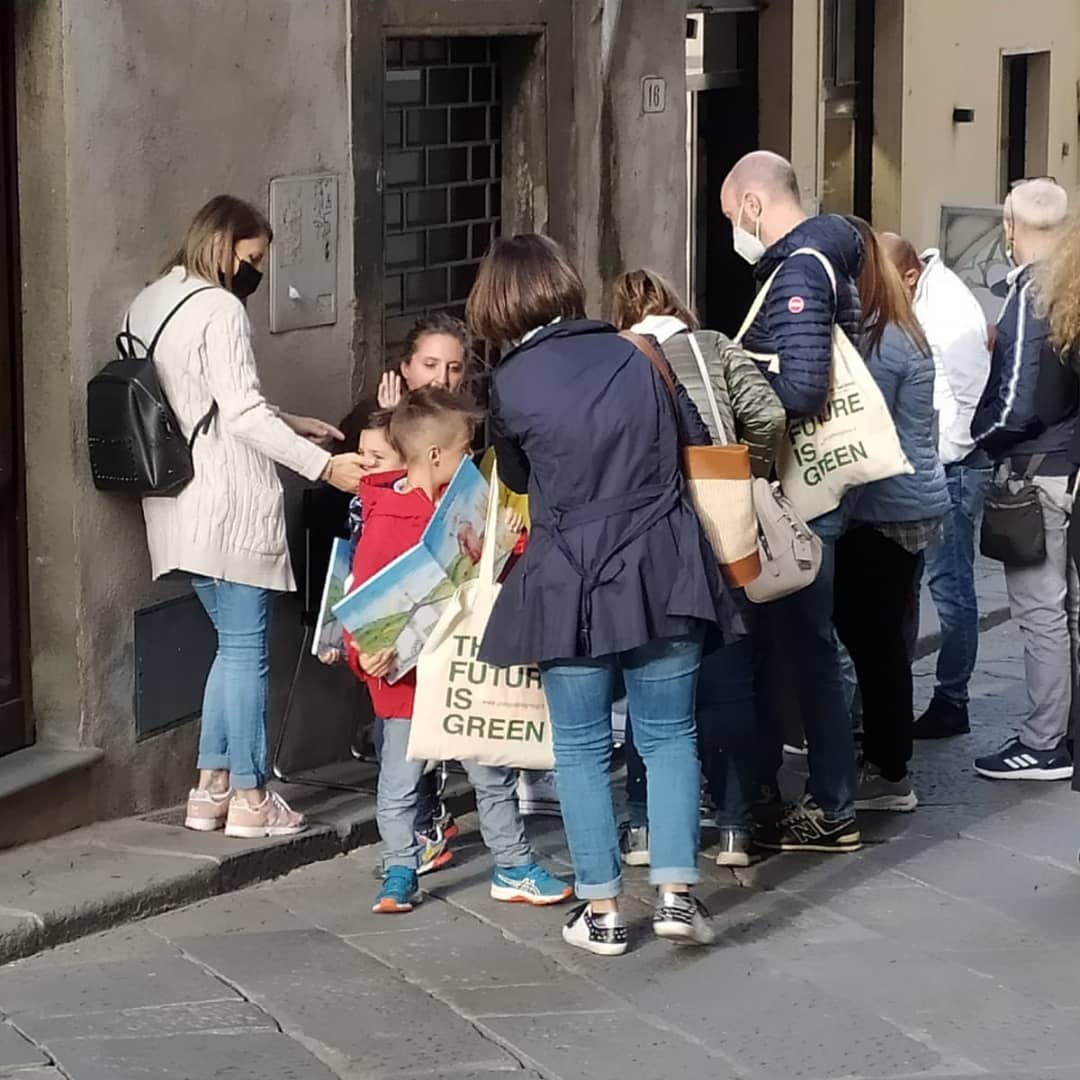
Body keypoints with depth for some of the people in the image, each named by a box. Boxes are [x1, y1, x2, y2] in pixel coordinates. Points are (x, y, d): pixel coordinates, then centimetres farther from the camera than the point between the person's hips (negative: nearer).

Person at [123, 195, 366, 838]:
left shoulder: (149, 305, 16)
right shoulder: (219, 309, -13)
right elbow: (243, 413, -19)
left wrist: (291, 425, 22)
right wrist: (323, 465, -17)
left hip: (181, 510, 9)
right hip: (231, 504, -9)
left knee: (234, 642, 17)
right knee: (246, 647, -1)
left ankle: (212, 787, 16)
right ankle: (250, 797, 4)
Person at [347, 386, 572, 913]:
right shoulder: (384, 522, -17)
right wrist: (366, 652, -33)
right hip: (407, 674, -6)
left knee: (493, 775, 11)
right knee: (399, 782, 4)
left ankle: (513, 868, 20)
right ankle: (399, 875, 15)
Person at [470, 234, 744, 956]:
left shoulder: (511, 383, -5)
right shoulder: (633, 356, 4)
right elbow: (700, 448, 12)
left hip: (572, 585, -2)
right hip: (665, 576, 2)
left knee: (582, 748, 8)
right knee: (670, 735, 11)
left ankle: (603, 909, 9)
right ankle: (677, 892, 2)